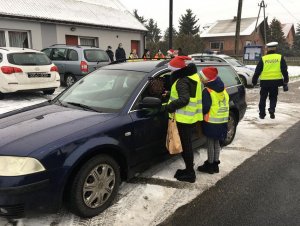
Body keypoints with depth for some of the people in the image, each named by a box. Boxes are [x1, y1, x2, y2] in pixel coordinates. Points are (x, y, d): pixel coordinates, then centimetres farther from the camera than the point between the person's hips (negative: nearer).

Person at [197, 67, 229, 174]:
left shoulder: (207, 91, -17)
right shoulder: (222, 89, 8)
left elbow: (205, 108, -20)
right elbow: (226, 103, 14)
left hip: (211, 121, -8)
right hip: (222, 121, 8)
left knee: (210, 143, 3)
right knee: (216, 142, 17)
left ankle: (210, 165, 13)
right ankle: (215, 163, 26)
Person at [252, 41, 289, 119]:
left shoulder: (263, 59, 0)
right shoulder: (280, 57, 3)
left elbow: (257, 71, 0)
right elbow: (284, 70, 2)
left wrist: (254, 81, 6)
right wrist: (286, 80, 10)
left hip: (265, 82, -1)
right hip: (275, 81, 1)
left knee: (263, 98, 11)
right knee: (273, 97, 15)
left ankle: (262, 114, 14)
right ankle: (272, 111, -5)